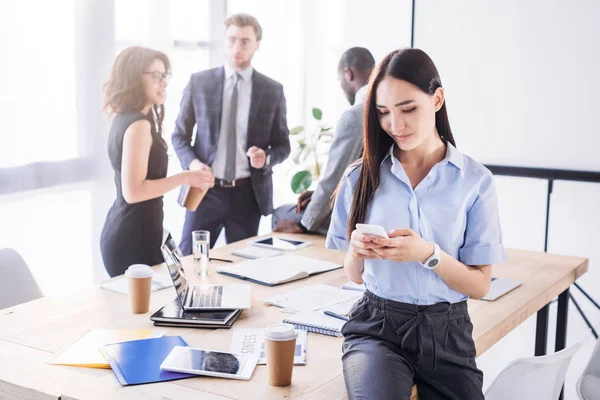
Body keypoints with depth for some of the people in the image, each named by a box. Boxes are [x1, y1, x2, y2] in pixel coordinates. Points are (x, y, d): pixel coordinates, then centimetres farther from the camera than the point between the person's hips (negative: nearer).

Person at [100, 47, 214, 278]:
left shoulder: (124, 118, 10)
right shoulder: (139, 124, -20)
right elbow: (134, 191, -24)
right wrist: (184, 178, -16)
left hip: (124, 232, 10)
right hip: (134, 237, -10)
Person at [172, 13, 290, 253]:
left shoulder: (273, 91, 2)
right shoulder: (199, 82, 2)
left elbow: (282, 145, 7)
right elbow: (180, 135, 7)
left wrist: (266, 157, -15)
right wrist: (191, 162, -13)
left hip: (248, 194, 1)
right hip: (205, 190, 0)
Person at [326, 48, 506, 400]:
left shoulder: (475, 180, -3)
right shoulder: (362, 176, 2)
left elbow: (480, 285, -3)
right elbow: (354, 275, 9)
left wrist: (428, 254, -20)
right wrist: (357, 251, -14)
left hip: (446, 331, 1)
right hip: (377, 326, 0)